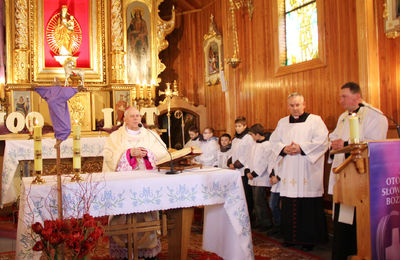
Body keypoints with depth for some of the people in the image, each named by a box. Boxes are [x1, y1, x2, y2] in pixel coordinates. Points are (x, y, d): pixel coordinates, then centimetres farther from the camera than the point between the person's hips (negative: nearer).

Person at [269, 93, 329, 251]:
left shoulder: (315, 120, 3)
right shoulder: (282, 123, 16)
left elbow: (322, 141, -7)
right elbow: (274, 141, 12)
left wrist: (301, 148, -15)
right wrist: (284, 149, -8)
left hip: (308, 172, -4)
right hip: (288, 171, 4)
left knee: (309, 207, -3)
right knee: (289, 206, 5)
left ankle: (309, 239, 7)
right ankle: (290, 237, 16)